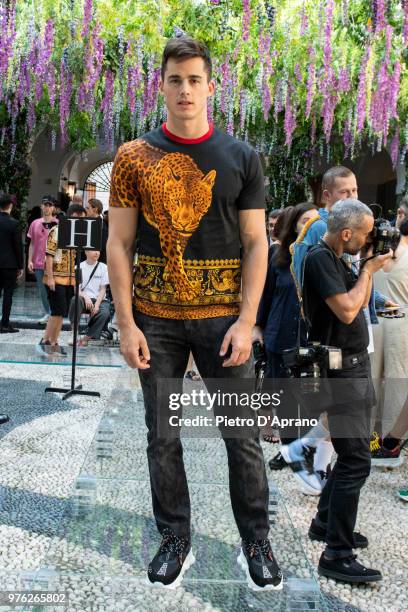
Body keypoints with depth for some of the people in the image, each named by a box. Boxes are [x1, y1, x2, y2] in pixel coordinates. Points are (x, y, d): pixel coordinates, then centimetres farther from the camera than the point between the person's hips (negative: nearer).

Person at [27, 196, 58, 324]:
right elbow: (32, 244, 12)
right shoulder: (35, 224, 8)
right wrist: (30, 260, 5)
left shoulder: (58, 224, -2)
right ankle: (47, 314, 20)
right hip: (39, 263, 3)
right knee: (42, 290, 9)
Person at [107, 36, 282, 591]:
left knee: (243, 436, 5)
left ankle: (256, 543, 23)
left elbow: (255, 243, 1)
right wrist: (126, 324, -6)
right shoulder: (133, 158, 2)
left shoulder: (241, 158, 3)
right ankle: (175, 540, 27)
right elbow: (119, 244, 1)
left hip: (223, 317, 0)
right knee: (162, 436, 9)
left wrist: (246, 321, -8)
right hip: (156, 320, 1)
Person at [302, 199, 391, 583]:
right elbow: (347, 311, -22)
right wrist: (368, 270, -10)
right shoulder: (318, 259, -16)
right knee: (356, 460, -11)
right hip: (340, 369, -10)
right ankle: (336, 555, -6)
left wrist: (369, 268, 8)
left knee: (353, 453, 18)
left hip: (356, 367, 10)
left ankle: (324, 524, 31)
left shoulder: (337, 260, 14)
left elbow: (361, 302, 20)